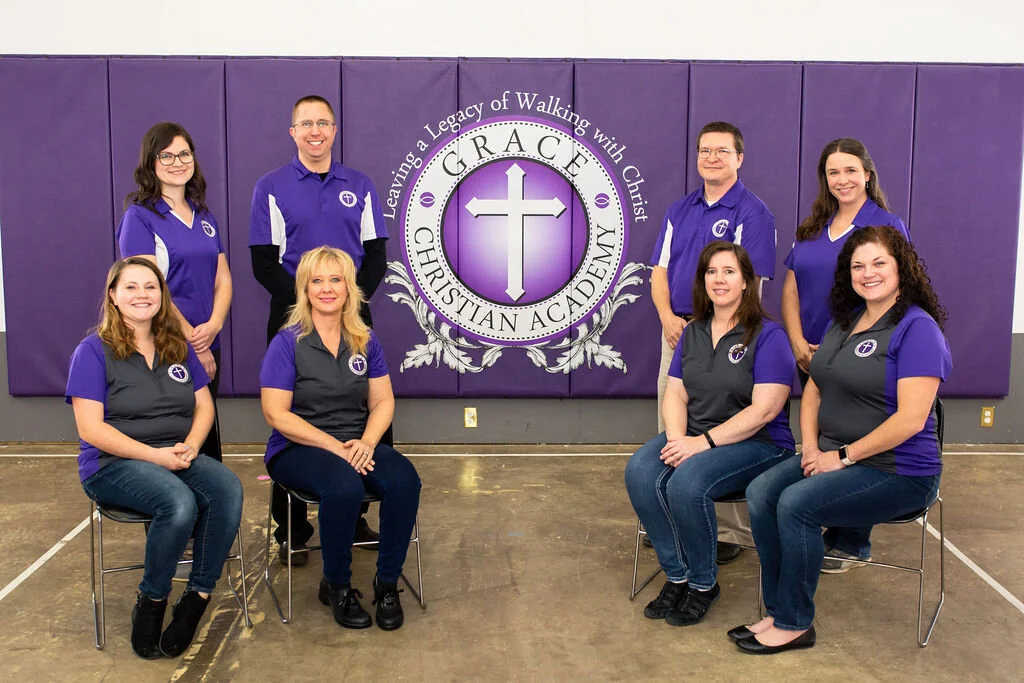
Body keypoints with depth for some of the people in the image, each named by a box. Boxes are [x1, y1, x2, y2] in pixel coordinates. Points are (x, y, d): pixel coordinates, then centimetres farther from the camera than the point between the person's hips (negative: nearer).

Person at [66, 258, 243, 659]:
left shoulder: (179, 348, 14)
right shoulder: (93, 351, -1)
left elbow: (204, 407, 13)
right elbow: (90, 428, -9)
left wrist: (190, 446, -8)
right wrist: (155, 455, -18)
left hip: (178, 457, 5)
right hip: (112, 463, -4)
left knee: (229, 489, -28)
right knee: (180, 502, -35)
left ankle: (196, 600, -15)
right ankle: (150, 603, -12)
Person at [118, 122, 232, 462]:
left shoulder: (205, 217, 14)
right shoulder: (140, 216, -4)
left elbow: (223, 279, 12)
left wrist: (213, 326, -7)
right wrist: (192, 341, -13)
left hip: (207, 346, 6)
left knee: (208, 434, 8)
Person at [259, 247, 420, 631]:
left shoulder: (366, 341, 8)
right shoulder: (288, 342, -5)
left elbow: (383, 402, 8)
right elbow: (276, 414, -11)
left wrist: (366, 442, -13)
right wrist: (334, 446, -19)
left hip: (357, 445, 4)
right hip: (298, 448, -4)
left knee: (405, 481, -27)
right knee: (345, 486, -36)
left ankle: (387, 582, -9)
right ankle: (336, 586, -10)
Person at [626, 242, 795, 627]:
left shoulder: (768, 336, -7)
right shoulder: (692, 334, 13)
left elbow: (764, 410, -15)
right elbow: (676, 394, 8)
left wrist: (703, 442, -21)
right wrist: (678, 439, -12)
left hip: (757, 443, -6)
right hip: (693, 437, 6)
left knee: (687, 483, -32)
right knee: (640, 472, -23)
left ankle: (703, 585, -8)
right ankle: (676, 576, -8)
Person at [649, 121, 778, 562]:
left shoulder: (753, 213, -5)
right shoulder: (680, 211, 15)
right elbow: (660, 270, 12)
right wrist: (668, 317, -6)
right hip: (678, 330, 6)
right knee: (671, 427, 11)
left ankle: (730, 531, 7)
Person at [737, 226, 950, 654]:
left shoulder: (917, 328, -12)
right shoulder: (844, 320, 13)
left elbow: (911, 418, -20)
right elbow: (814, 392, 17)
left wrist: (842, 456, -17)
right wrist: (811, 448, 0)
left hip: (898, 471, -7)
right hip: (834, 456, 8)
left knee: (797, 503, -26)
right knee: (761, 492, -14)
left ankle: (793, 624, -8)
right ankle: (778, 610, -5)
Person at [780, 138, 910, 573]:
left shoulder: (887, 226, -4)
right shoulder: (813, 229, 12)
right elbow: (790, 290, 11)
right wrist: (799, 345, -3)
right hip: (812, 357, 5)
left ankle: (851, 545, 13)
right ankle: (821, 532, 22)